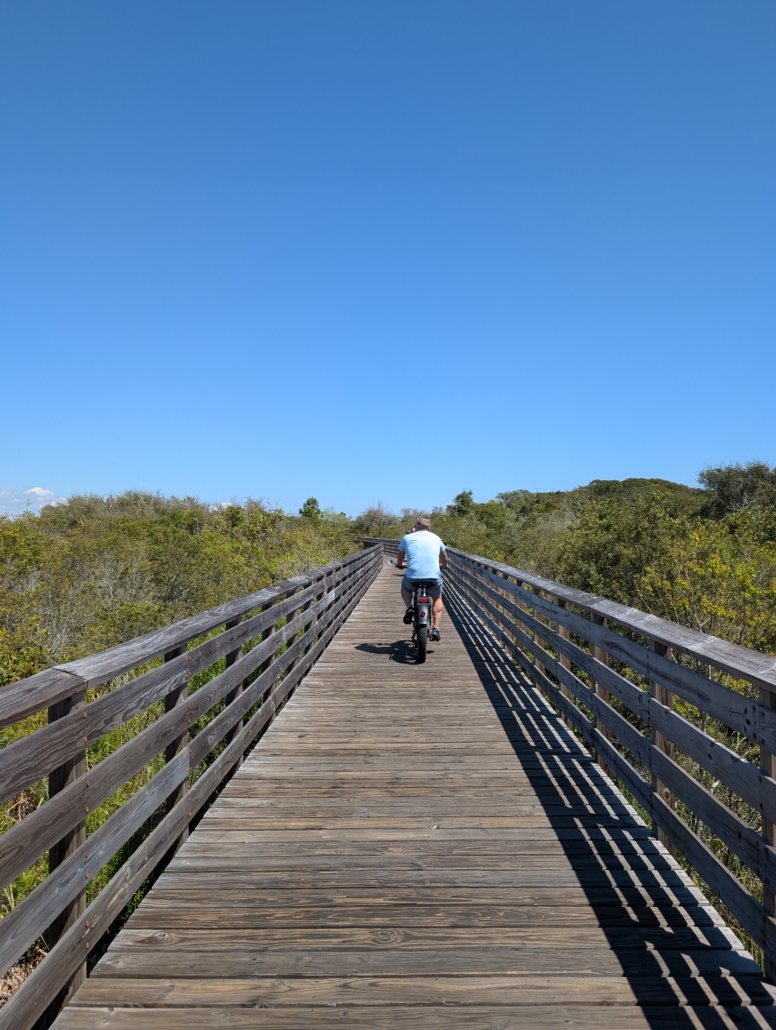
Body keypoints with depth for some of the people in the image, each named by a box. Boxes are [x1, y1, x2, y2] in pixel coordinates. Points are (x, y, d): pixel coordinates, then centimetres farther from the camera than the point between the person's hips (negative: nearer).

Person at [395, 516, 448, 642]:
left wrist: (399, 564, 50)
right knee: (437, 599, 27)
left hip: (412, 577, -1)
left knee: (404, 586, 33)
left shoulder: (407, 538, 11)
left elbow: (401, 555, 28)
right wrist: (444, 565, 53)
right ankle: (435, 629, 14)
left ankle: (409, 608, 10)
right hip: (433, 577, 1)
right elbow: (444, 557, 30)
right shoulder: (435, 538, 16)